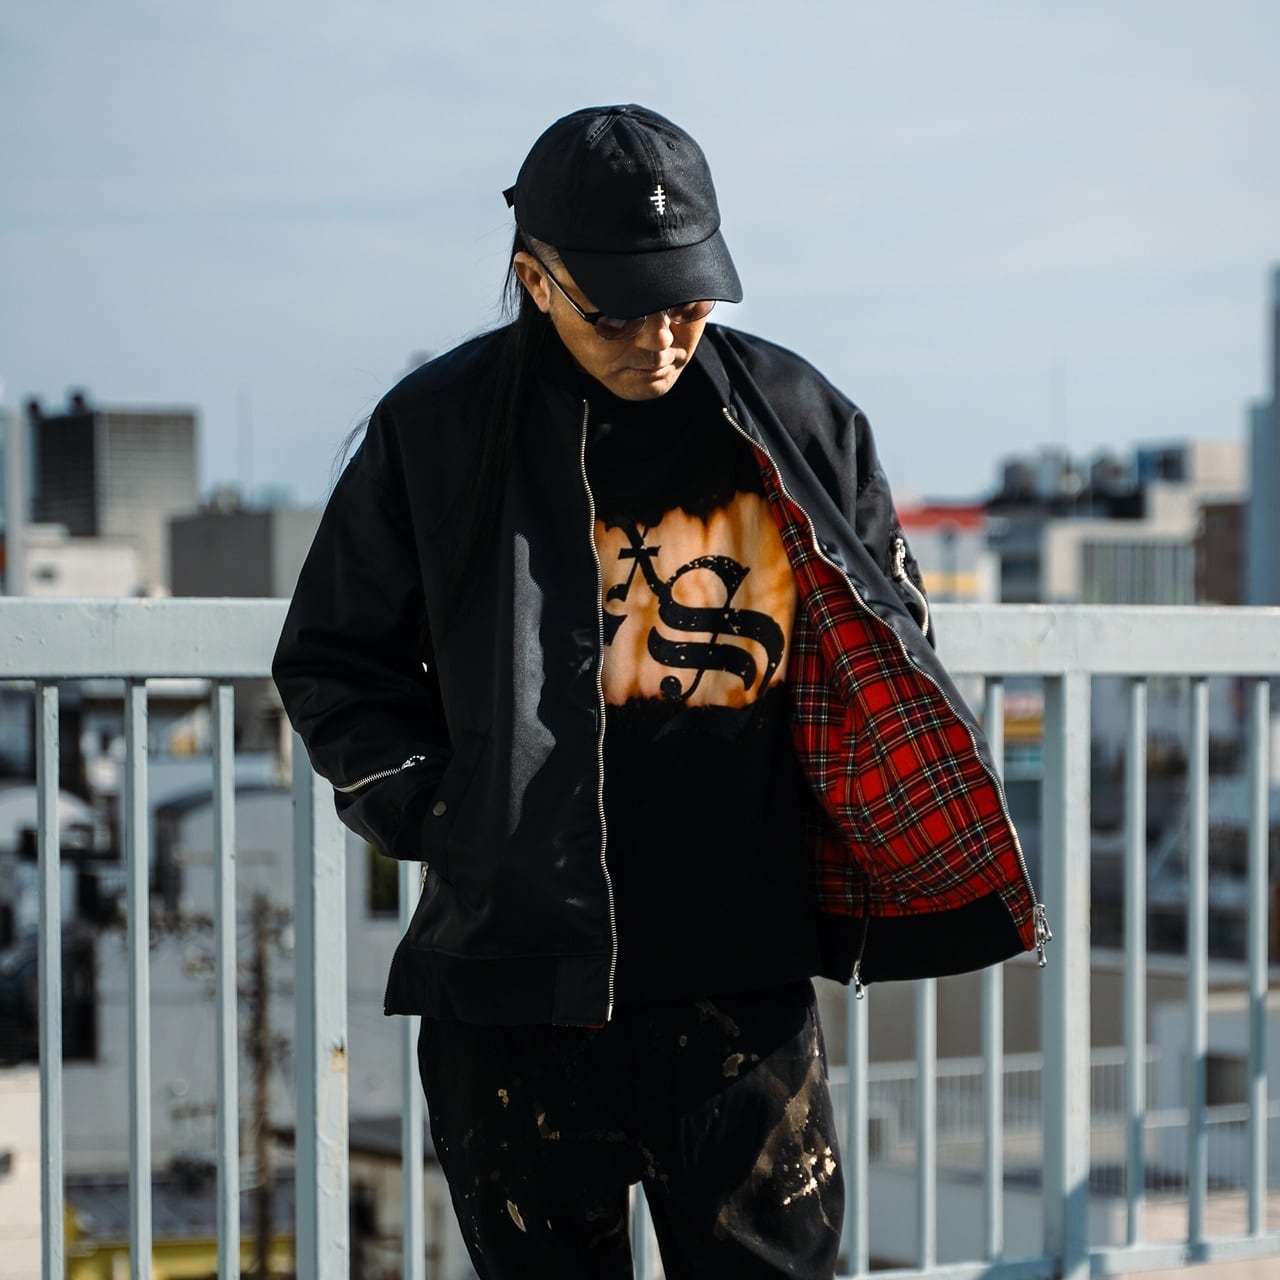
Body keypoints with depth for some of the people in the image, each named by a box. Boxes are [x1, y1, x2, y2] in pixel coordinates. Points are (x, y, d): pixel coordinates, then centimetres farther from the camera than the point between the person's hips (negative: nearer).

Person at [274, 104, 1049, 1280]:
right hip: (516, 977, -1)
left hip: (744, 977, 1)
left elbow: (886, 652, 15)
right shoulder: (438, 431, 0)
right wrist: (425, 808, -6)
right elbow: (334, 661, 8)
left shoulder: (798, 421, 5)